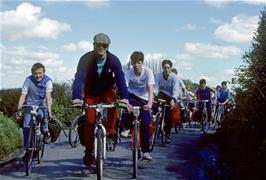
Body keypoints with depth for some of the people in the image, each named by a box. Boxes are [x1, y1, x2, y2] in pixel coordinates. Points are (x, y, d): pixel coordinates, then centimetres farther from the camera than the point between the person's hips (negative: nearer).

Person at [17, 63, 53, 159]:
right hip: (30, 104, 2)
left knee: (41, 115, -35)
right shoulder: (28, 80, -15)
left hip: (42, 103, -2)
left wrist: (49, 112, -35)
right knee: (26, 126, -11)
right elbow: (23, 96, -17)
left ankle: (45, 132, -5)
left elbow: (48, 96, -25)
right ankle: (26, 149, 4)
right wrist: (19, 109, -30)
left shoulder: (47, 80, -18)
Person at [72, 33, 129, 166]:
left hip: (107, 90, 0)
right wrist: (76, 98, -49)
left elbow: (120, 79, -27)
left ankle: (110, 129, -13)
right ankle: (88, 152, 7)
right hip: (91, 93, 0)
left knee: (113, 102, -34)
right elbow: (79, 78, -33)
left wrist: (124, 97, -43)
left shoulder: (113, 60, -20)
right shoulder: (86, 59, -23)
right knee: (90, 120, -8)